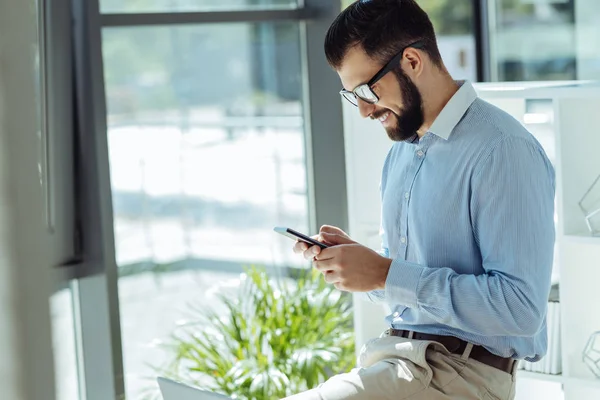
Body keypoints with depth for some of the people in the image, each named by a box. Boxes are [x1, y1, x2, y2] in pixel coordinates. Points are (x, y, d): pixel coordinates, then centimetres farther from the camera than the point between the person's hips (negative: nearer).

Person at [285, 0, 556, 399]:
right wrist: (354, 259, 3)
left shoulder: (504, 150, -13)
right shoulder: (400, 152, 16)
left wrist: (385, 274, -19)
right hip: (394, 352, 8)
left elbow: (521, 307, -21)